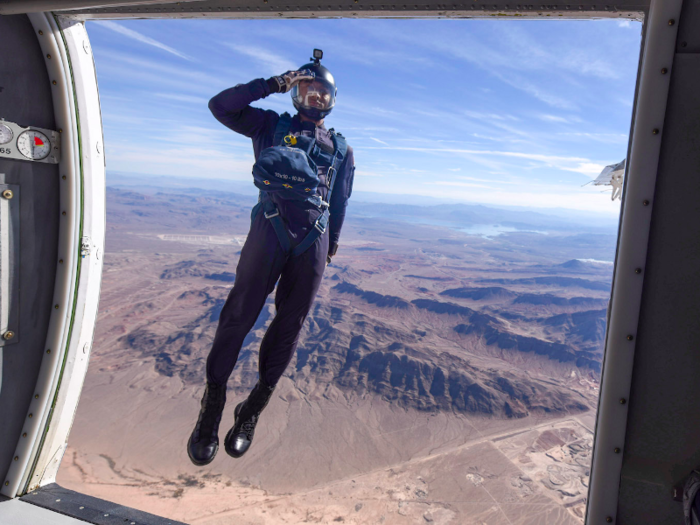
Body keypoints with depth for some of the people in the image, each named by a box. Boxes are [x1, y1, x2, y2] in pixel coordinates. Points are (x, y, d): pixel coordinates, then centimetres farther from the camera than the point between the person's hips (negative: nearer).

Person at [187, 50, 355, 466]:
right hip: (268, 233, -2)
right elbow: (221, 105, 3)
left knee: (289, 327, 5)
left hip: (313, 244, 2)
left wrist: (331, 246, 21)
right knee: (238, 316, -4)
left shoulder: (342, 150, 19)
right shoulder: (271, 126, 14)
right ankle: (212, 408, 9)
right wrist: (273, 84, 2)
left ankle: (252, 412, 19)